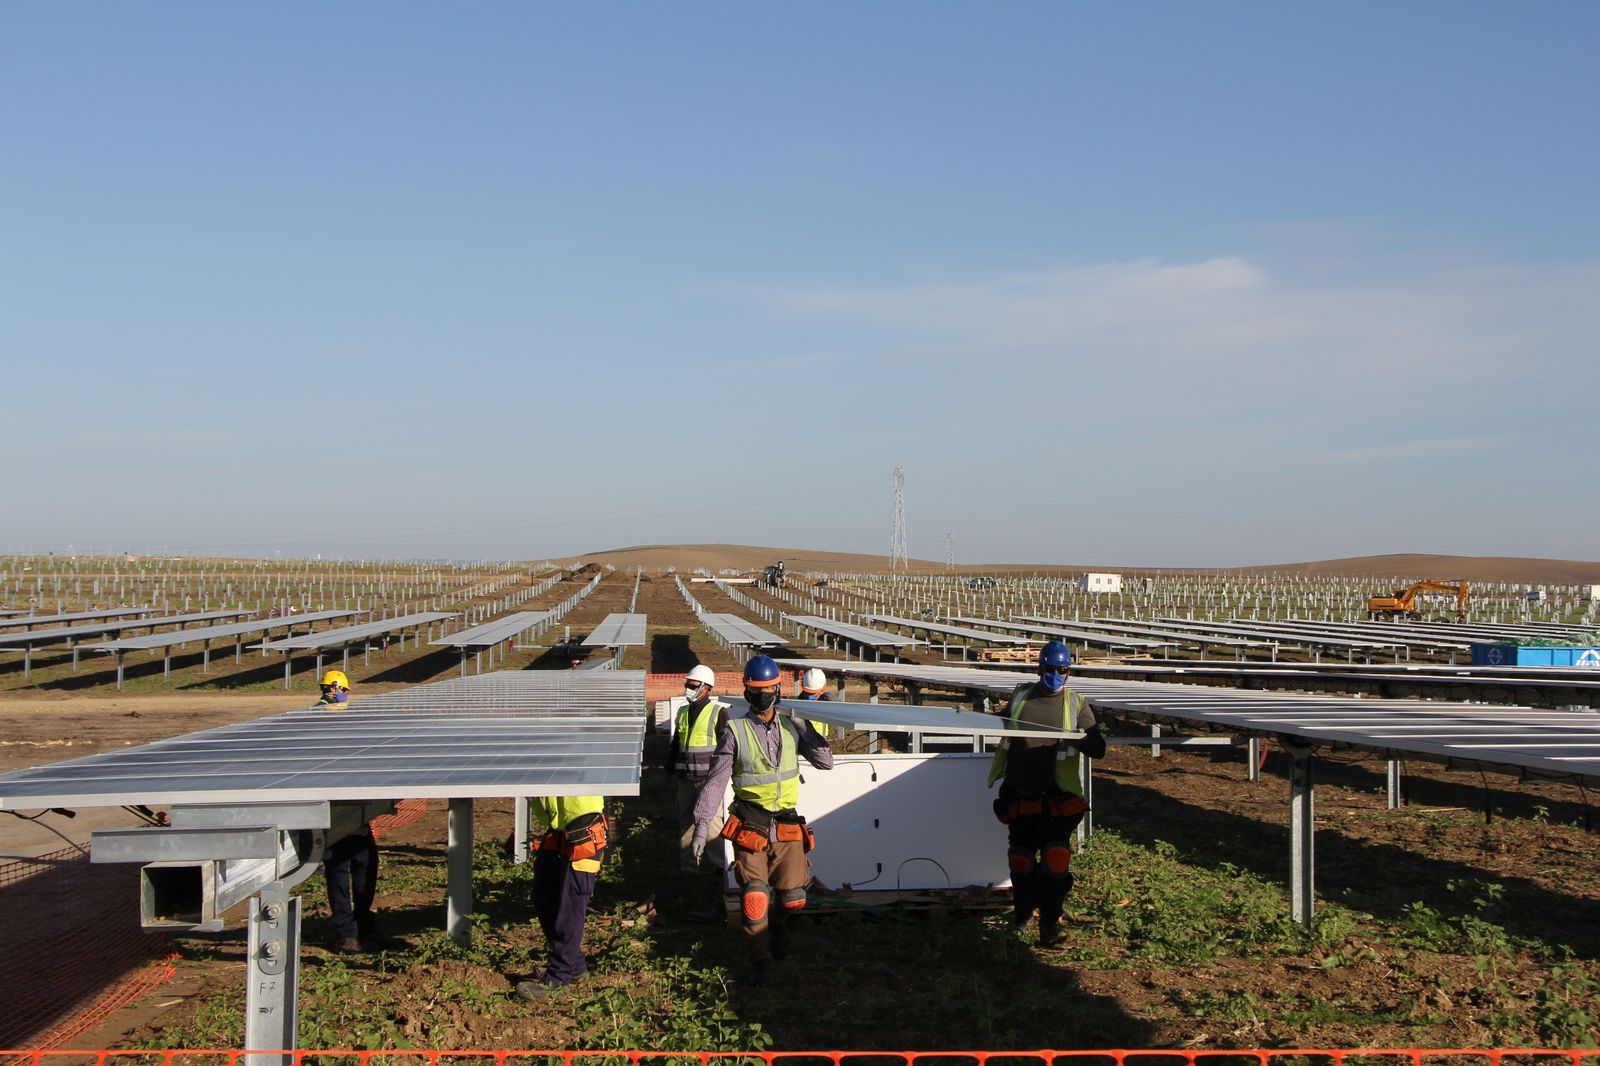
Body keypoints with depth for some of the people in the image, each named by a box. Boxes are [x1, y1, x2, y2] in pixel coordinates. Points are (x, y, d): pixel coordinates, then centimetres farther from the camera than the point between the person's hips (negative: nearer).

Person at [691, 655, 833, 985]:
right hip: (751, 829, -3)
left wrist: (805, 729, -10)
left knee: (793, 900, 4)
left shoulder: (792, 726, 5)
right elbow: (716, 781, -5)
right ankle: (760, 962, 12)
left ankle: (775, 925, 38)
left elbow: (826, 762, 4)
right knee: (754, 899, -6)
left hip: (787, 826, 3)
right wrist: (701, 826, -11)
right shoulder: (735, 731, -4)